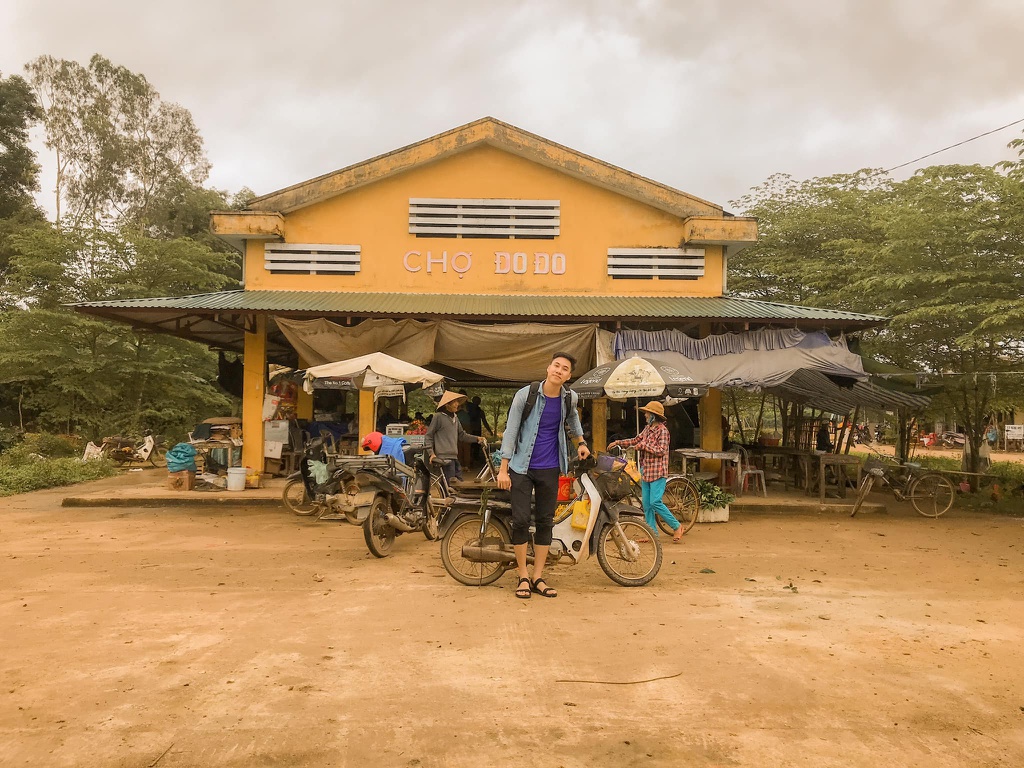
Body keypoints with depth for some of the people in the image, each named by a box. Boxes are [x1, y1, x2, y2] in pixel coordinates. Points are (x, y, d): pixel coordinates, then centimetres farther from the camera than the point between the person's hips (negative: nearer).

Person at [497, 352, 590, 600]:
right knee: (521, 520, -7)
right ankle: (523, 577, 8)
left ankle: (538, 577, 16)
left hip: (550, 469, 3)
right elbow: (510, 430, -9)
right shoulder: (526, 394, -11)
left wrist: (580, 442, 15)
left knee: (545, 522, 6)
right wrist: (503, 468, -11)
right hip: (522, 467, -3)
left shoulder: (570, 398, -1)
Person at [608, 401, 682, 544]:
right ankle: (653, 534, 14)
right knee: (647, 505, 7)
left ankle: (677, 527, 0)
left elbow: (661, 450, -19)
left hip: (658, 472, -9)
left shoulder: (662, 430, -12)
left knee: (655, 502, -15)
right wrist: (618, 442, 18)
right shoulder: (647, 428, 13)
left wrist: (643, 445, -16)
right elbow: (636, 440, 23)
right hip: (646, 471, 9)